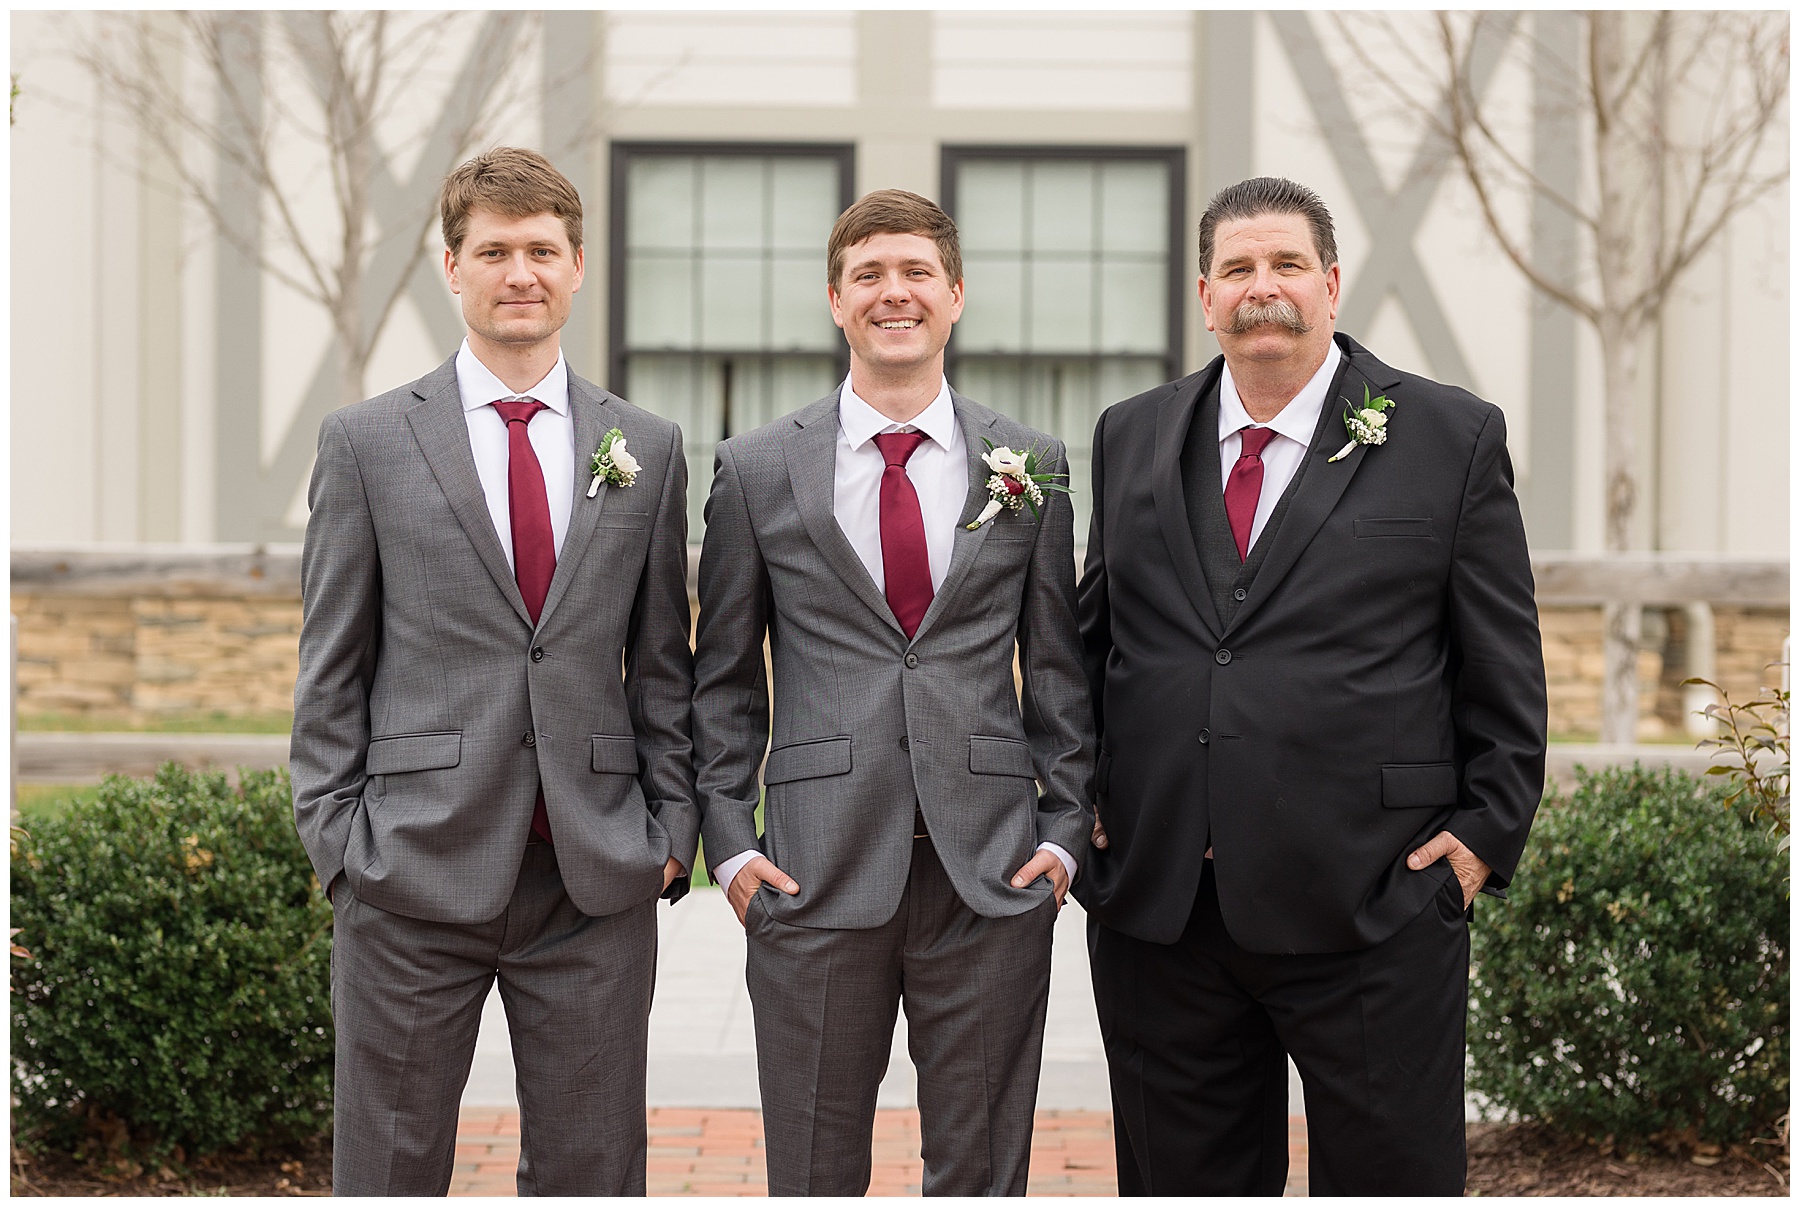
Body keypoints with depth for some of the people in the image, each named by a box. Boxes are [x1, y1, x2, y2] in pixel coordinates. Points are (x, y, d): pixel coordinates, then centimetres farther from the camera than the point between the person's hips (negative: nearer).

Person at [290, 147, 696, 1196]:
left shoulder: (649, 449, 9)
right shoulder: (367, 443, 3)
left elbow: (663, 665, 11)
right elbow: (332, 670, 3)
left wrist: (672, 828, 3)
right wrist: (339, 842, -3)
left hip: (598, 878, 2)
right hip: (415, 874, -1)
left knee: (593, 1175, 9)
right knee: (390, 1171, 6)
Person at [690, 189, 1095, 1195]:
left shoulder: (1032, 464, 8)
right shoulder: (757, 470, 5)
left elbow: (1059, 667, 11)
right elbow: (724, 678, 9)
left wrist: (1065, 830, 3)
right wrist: (730, 839, 0)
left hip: (993, 877, 1)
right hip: (816, 878, -1)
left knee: (983, 1172, 8)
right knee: (813, 1175, 7)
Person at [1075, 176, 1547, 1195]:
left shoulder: (1453, 439, 2)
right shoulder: (1131, 437, 11)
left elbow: (1505, 668, 3)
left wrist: (1488, 830, -3)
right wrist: (1081, 796, 9)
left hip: (1373, 908, -3)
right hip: (1159, 909, 3)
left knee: (1395, 1174, 4)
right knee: (1182, 1180, 12)